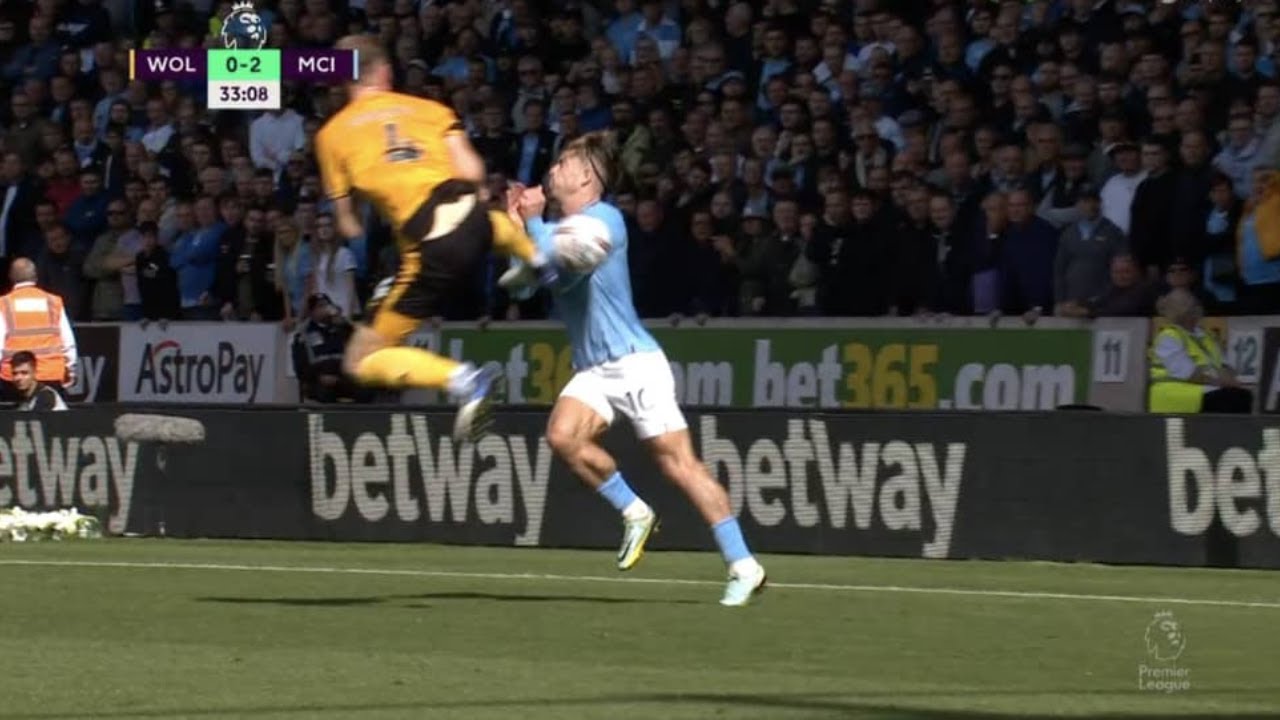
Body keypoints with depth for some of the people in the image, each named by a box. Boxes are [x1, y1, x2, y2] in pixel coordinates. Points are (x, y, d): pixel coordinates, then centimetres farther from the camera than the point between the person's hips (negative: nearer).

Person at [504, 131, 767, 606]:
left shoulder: (604, 219, -10)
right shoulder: (557, 229, 14)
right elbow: (518, 283, 12)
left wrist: (533, 220, -8)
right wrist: (519, 225, 1)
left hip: (634, 361, -7)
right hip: (593, 370, 7)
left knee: (678, 462, -11)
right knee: (563, 434, -21)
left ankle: (744, 567, -8)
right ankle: (634, 514, -3)